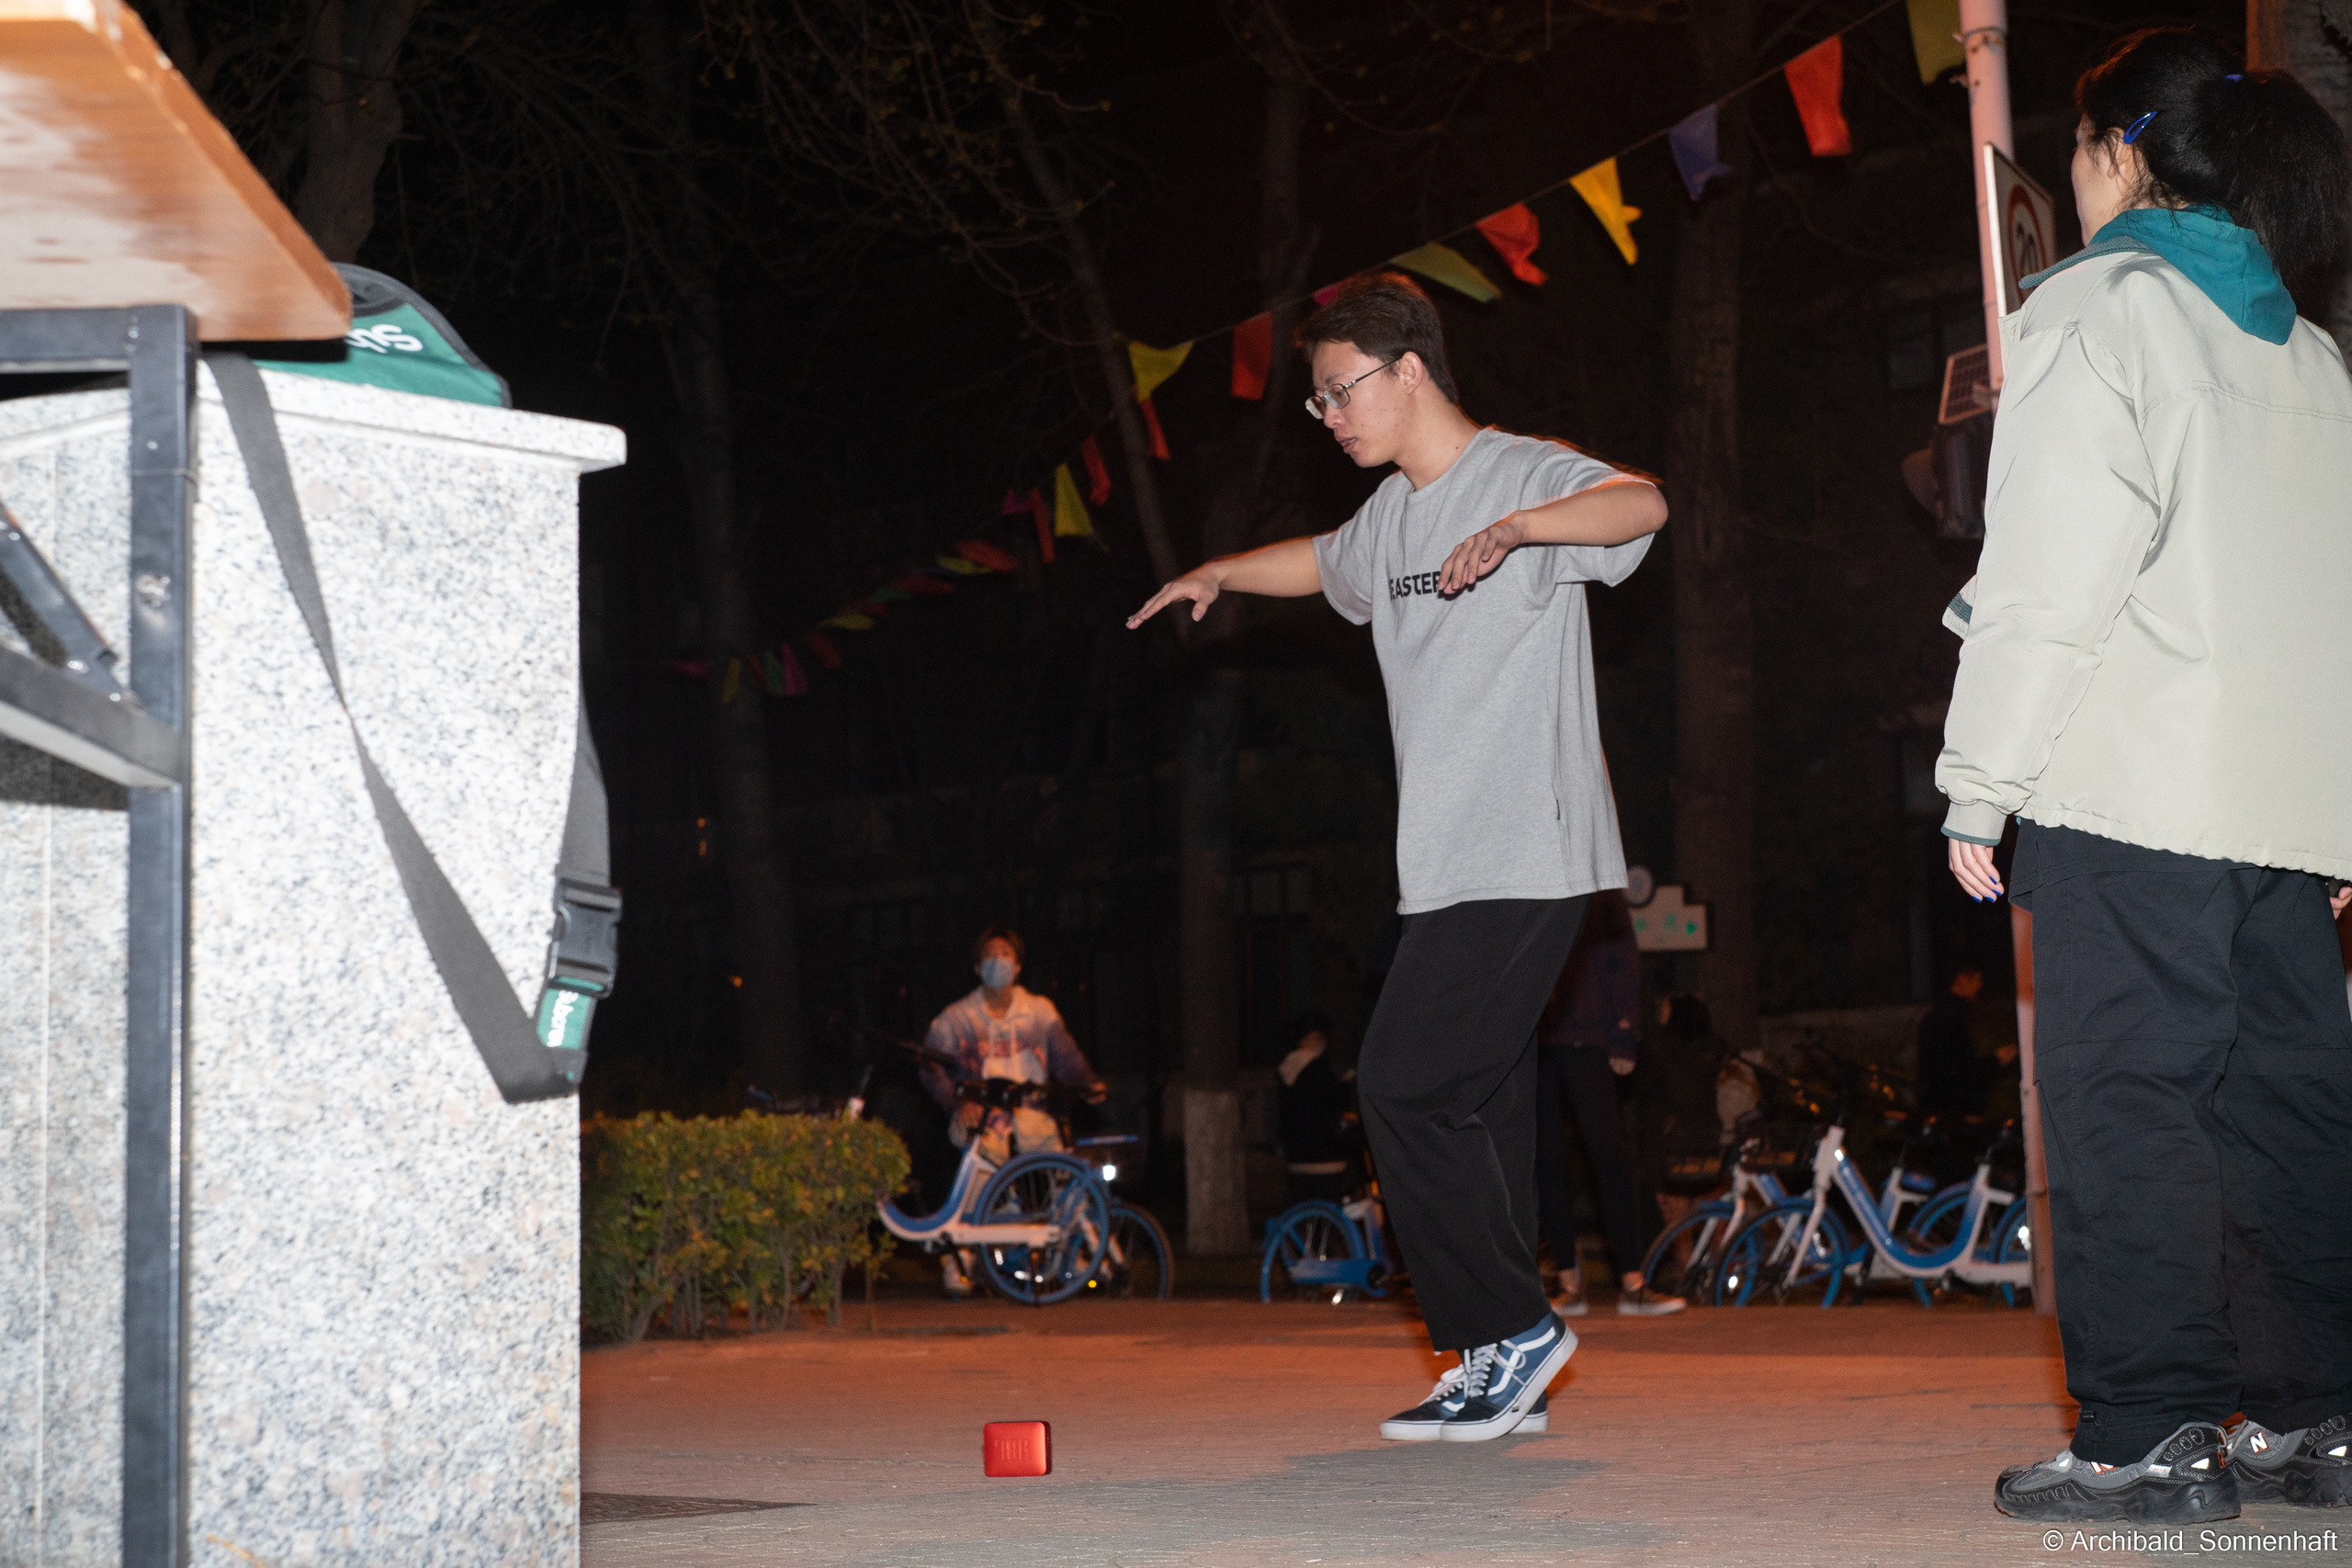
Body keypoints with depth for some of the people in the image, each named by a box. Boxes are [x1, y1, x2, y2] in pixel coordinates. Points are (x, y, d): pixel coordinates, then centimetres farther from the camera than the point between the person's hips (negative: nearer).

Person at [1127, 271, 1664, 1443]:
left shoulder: (1522, 475, -7)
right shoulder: (1390, 518, 20)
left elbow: (1641, 505, -28)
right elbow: (1325, 564, 44)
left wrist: (1513, 528, -42)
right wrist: (1221, 574, 33)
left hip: (1527, 854, -8)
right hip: (1450, 866, 8)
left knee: (1405, 1085, -13)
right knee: (1473, 1104, 6)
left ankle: (1510, 1326, -3)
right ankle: (1502, 1368, 10)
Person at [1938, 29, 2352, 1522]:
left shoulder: (2097, 305, -1)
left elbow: (2053, 572, -10)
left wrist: (1979, 784, -8)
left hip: (2127, 782, -7)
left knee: (2126, 1101, -7)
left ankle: (2149, 1436, -9)